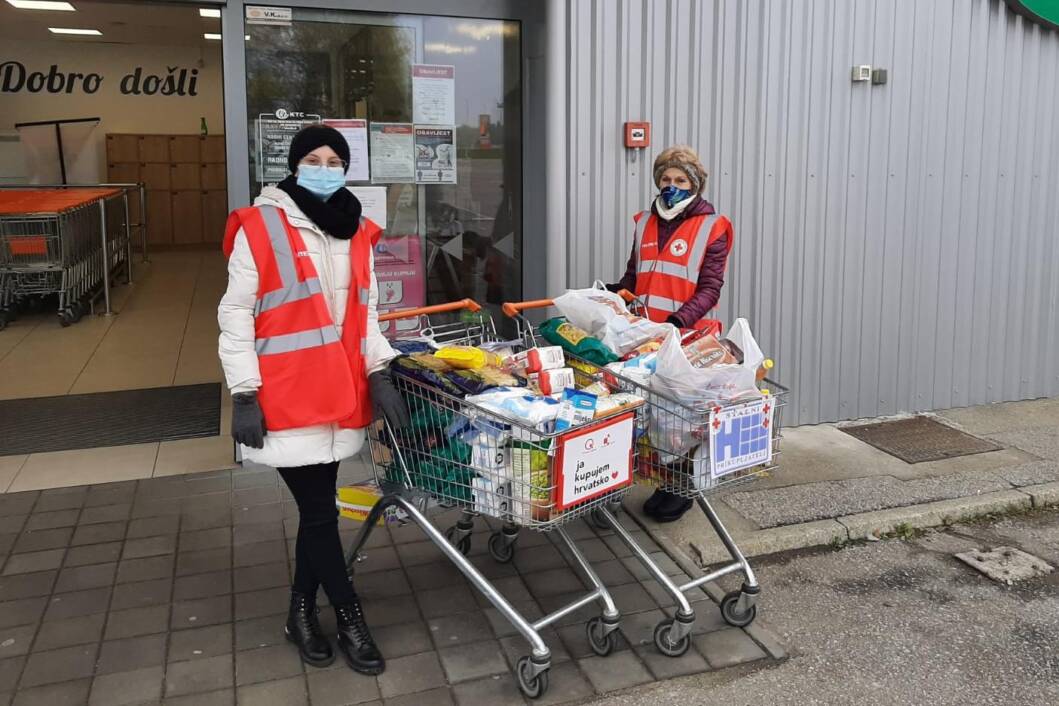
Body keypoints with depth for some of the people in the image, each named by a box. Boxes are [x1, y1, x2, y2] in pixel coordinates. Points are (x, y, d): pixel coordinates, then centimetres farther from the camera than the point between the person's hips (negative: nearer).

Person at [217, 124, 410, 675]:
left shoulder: (356, 233, 11)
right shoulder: (259, 227, -6)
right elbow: (236, 315, -6)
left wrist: (379, 374, 3)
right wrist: (244, 394, -10)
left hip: (339, 392, 6)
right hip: (286, 396, -5)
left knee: (316, 507, 14)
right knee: (319, 511, -1)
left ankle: (302, 613, 32)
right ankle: (350, 619, 15)